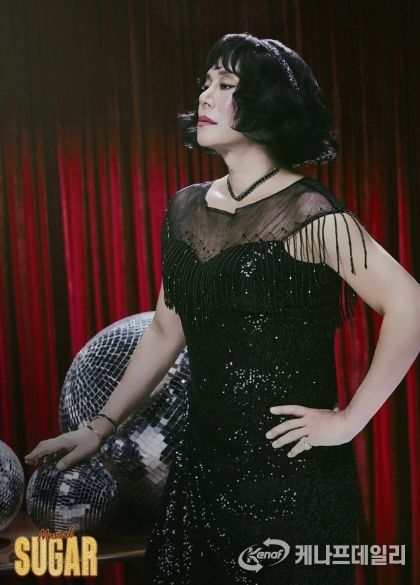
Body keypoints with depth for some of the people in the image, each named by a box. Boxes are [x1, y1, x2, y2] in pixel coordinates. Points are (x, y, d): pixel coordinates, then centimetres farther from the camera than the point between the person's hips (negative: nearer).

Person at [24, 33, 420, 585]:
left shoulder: (308, 212, -13)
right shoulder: (186, 208, 5)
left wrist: (349, 420, -15)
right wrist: (102, 425, 12)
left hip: (292, 472, -5)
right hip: (203, 460, 6)